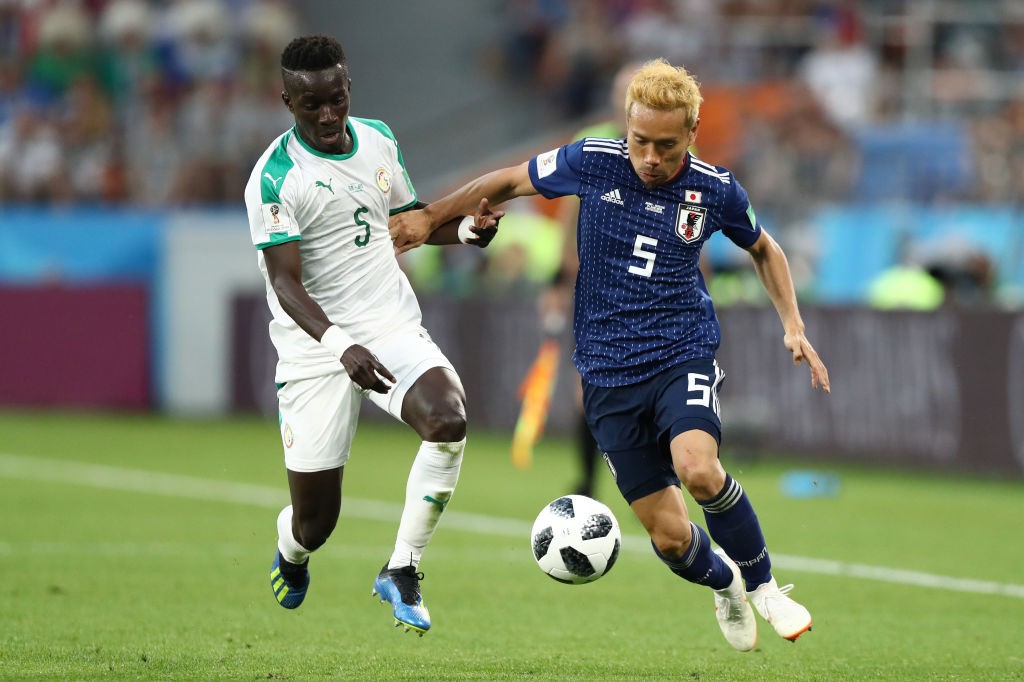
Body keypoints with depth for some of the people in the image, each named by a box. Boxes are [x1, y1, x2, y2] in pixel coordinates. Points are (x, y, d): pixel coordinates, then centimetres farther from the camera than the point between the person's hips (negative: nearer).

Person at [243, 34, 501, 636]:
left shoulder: (379, 140, 5)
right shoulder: (274, 178, -14)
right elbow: (285, 283, -22)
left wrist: (464, 230, 1)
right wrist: (340, 346, -37)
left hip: (396, 332, 4)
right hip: (316, 351, -4)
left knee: (449, 418, -29)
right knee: (315, 523, -1)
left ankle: (402, 571, -15)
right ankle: (291, 556, 40)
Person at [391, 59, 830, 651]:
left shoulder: (716, 190, -4)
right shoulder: (592, 163, -7)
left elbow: (763, 248, 16)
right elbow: (510, 181, 10)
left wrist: (793, 325, 7)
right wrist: (431, 217, 10)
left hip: (685, 356, -1)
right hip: (610, 374, 1)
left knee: (696, 467, -32)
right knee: (669, 536, -3)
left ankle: (762, 584, -9)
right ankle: (723, 584, 33)